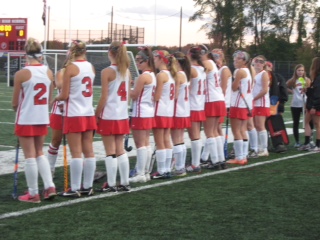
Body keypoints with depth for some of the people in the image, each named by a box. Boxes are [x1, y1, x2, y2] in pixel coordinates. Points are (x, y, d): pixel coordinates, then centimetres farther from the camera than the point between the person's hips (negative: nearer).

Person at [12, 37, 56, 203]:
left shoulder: (21, 74, -14)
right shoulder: (48, 72, 0)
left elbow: (15, 103, -6)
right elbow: (49, 99, 6)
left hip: (26, 120, -5)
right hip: (42, 119, 5)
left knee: (30, 156, 3)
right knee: (40, 153, 19)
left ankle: (33, 194, 10)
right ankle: (49, 186, 11)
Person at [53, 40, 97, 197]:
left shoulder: (70, 67, -11)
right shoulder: (90, 67, 7)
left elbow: (64, 95, -12)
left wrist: (56, 98, 9)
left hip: (74, 115, -6)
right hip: (89, 113, 6)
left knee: (76, 153, -4)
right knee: (88, 151, 8)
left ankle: (75, 189, 0)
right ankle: (87, 186, 14)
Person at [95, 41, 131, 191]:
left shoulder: (107, 72, -12)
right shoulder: (126, 71, 6)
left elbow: (104, 98, -13)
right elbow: (127, 95, 10)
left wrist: (96, 115, -5)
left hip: (108, 116, -6)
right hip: (122, 116, 6)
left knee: (110, 152, -1)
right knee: (120, 150, 12)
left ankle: (111, 185, 3)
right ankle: (125, 183, 15)